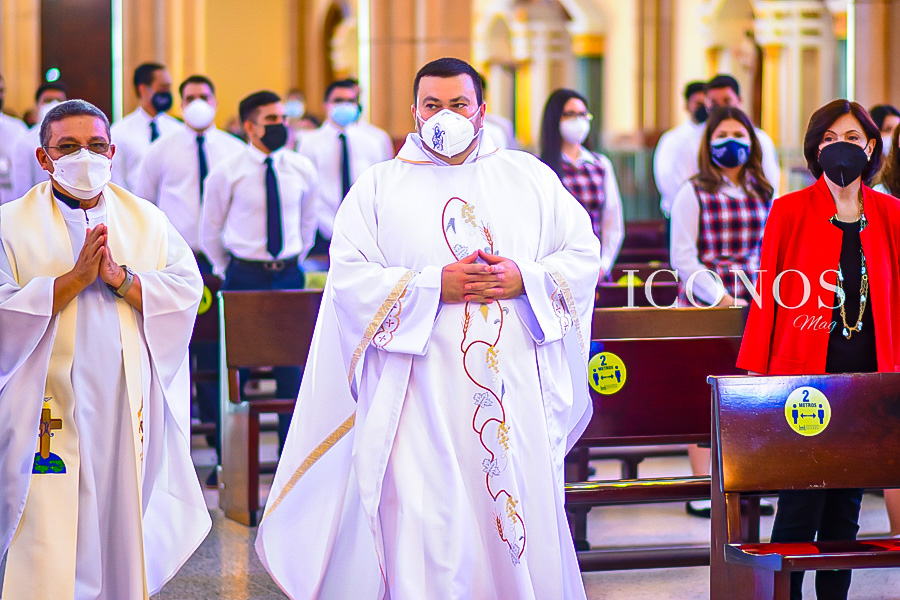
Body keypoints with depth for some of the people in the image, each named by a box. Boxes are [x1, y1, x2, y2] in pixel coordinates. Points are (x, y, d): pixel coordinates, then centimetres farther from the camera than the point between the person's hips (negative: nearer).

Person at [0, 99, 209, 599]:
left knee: (122, 531, 5)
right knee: (50, 546, -8)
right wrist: (75, 279, -16)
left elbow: (187, 291, 1)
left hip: (129, 408, 3)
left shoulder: (147, 221, 12)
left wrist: (121, 278, -12)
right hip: (52, 408, -3)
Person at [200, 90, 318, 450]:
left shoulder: (302, 170, 4)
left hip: (288, 275, 2)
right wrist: (227, 272, 9)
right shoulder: (227, 172, -5)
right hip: (243, 277, -2)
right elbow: (210, 229, 5)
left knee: (292, 366, 1)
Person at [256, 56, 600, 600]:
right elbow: (349, 277, -3)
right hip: (423, 391, -2)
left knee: (523, 512, 2)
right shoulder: (380, 187, 7)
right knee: (426, 530, -8)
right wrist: (436, 286, -13)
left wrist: (524, 279, -9)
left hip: (518, 388, 2)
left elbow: (584, 254, 9)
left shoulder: (529, 177, 13)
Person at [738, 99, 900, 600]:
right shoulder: (790, 211, 1)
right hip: (804, 375, -3)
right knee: (800, 507, -6)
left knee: (846, 506, 8)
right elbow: (767, 296, 1)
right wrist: (756, 371, -2)